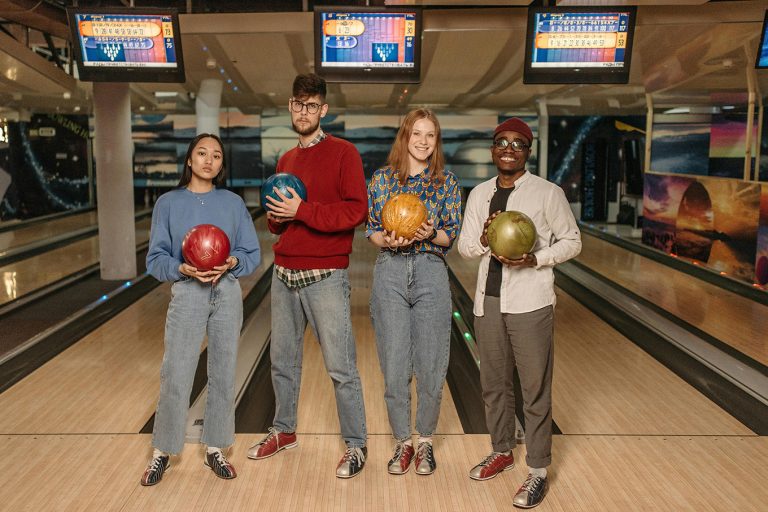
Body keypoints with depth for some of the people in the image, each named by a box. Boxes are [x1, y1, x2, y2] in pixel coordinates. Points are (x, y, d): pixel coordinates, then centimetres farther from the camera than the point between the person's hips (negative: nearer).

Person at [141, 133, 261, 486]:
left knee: (223, 375, 8)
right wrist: (182, 268, -18)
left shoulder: (233, 203, 3)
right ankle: (162, 453, 19)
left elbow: (253, 254, 4)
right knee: (175, 377, 0)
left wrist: (232, 263, -16)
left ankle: (215, 449, 25)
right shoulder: (169, 203, 0)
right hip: (186, 295, -1)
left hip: (228, 295, 2)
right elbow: (156, 259, 0)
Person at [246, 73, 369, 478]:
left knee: (340, 368, -1)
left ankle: (356, 445, 14)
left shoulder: (343, 153, -5)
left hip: (325, 277, -7)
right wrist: (277, 215, 0)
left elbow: (356, 210, -15)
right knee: (282, 361, 17)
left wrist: (302, 211, -19)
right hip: (284, 275, 7)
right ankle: (283, 431, 35)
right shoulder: (285, 161, 15)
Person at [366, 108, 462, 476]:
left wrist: (432, 234, -17)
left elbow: (452, 237, 3)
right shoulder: (382, 178, 4)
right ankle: (402, 442, 23)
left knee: (431, 365, 5)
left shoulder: (447, 182, 3)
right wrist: (387, 240, -15)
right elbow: (371, 231, 6)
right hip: (390, 273, 0)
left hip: (431, 273, 0)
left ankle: (425, 442, 25)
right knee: (394, 365, 4)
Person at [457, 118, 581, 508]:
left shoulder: (548, 193, -4)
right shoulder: (479, 194, 8)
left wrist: (536, 259, -16)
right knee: (493, 384, 16)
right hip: (488, 301, 5)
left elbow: (572, 241, 0)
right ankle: (502, 451, 36)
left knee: (535, 390, 2)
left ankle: (537, 472, 15)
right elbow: (464, 247, 10)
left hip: (531, 304, -5)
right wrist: (483, 241, -13)